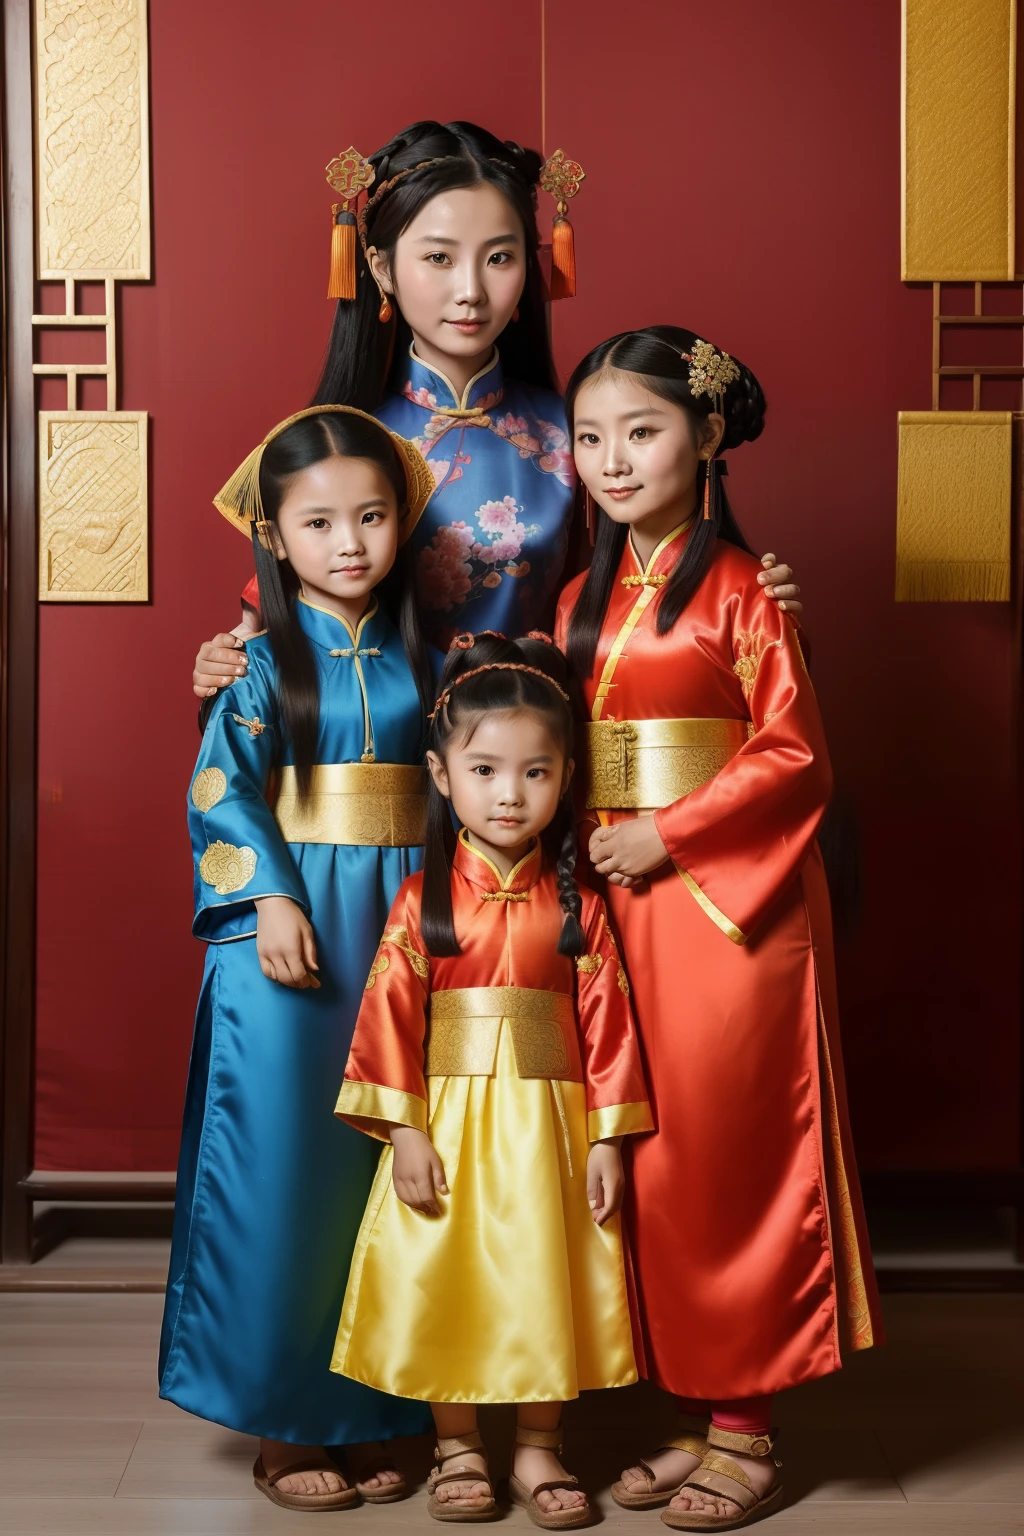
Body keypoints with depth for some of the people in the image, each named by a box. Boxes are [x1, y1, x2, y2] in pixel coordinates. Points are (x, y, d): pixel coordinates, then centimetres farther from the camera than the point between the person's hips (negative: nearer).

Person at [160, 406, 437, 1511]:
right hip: (291, 928, -4)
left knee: (384, 1165, 8)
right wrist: (269, 900, -17)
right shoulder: (265, 660, -2)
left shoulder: (417, 655, 9)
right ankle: (283, 1426, 15)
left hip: (400, 930, 4)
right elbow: (222, 791, -8)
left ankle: (366, 1415, 22)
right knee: (285, 1166, 0)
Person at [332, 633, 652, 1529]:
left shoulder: (577, 905, -2)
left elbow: (606, 1019, -3)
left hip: (548, 1126, 1)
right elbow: (390, 1015, -7)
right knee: (444, 1284, 7)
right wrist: (404, 1131, -11)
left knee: (546, 1283, 9)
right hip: (447, 1122, -1)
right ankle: (457, 1448, 26)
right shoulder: (424, 901, -5)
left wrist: (608, 1137, -5)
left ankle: (539, 1449, 27)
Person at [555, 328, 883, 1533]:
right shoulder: (583, 600, 12)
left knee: (731, 1157, 1)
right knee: (650, 1159, 10)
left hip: (727, 901, -6)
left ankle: (748, 1430, 14)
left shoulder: (740, 589, -7)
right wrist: (587, 847, 1)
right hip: (620, 901, 6)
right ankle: (692, 1410, 23)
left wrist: (669, 836, -14)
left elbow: (791, 753, -11)